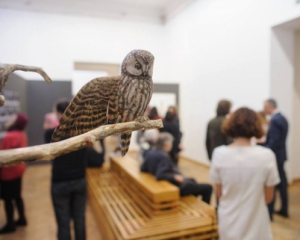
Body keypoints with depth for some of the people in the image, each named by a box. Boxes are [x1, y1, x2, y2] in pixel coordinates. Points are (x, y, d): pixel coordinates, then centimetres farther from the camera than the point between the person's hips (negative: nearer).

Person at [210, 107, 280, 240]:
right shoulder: (266, 155, -18)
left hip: (229, 224, 1)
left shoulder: (219, 153, -15)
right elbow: (268, 198, -6)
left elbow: (219, 193, -4)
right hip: (255, 226, -1)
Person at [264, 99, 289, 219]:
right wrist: (264, 140, 15)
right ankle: (284, 210, 29)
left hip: (274, 156, -10)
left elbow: (273, 142, -24)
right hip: (281, 155, 10)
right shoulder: (282, 118, 10)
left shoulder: (274, 120, -20)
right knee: (281, 183, 17)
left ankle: (269, 213, 9)